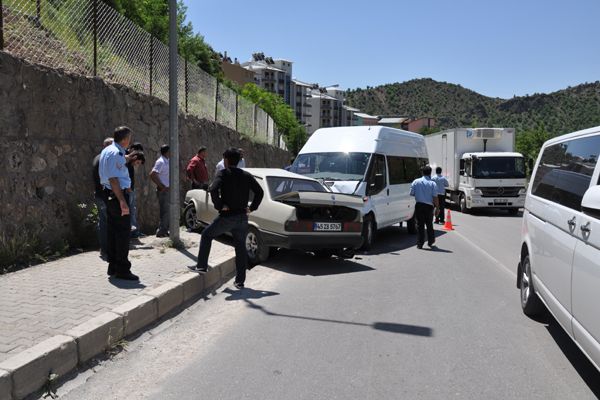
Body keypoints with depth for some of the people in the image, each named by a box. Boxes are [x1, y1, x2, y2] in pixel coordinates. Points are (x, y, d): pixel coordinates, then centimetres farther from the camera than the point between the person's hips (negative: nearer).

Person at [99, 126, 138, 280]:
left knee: (113, 230, 15)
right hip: (118, 194, -11)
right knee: (123, 231, -6)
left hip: (109, 194, 11)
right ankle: (122, 269, -2)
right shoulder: (115, 153, -18)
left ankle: (113, 267, 24)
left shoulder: (108, 150, 15)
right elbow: (113, 179, -25)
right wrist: (122, 201, -27)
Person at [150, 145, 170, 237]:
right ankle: (161, 232, -1)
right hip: (163, 191, -9)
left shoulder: (166, 161, 13)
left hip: (168, 190, 9)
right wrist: (161, 186, -20)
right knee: (165, 212, -7)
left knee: (167, 212, 13)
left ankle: (165, 230, 21)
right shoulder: (161, 162, -15)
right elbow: (152, 175, -24)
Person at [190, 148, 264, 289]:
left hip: (227, 216, -5)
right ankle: (240, 281, 14)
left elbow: (213, 189, -23)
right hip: (242, 218, 5)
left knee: (206, 235, 17)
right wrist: (251, 208, 9)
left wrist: (219, 206, -12)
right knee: (241, 248, 11)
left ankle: (201, 266, 16)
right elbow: (259, 192, 7)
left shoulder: (223, 174, -7)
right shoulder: (246, 176, 9)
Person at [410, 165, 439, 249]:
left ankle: (420, 244, 6)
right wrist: (437, 207, 0)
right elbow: (435, 197, -9)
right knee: (429, 225, 15)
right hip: (429, 206, 0)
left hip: (419, 205, 0)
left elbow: (411, 194, 1)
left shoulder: (416, 182, -2)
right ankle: (431, 242, 24)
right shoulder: (433, 184, -6)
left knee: (420, 225, 6)